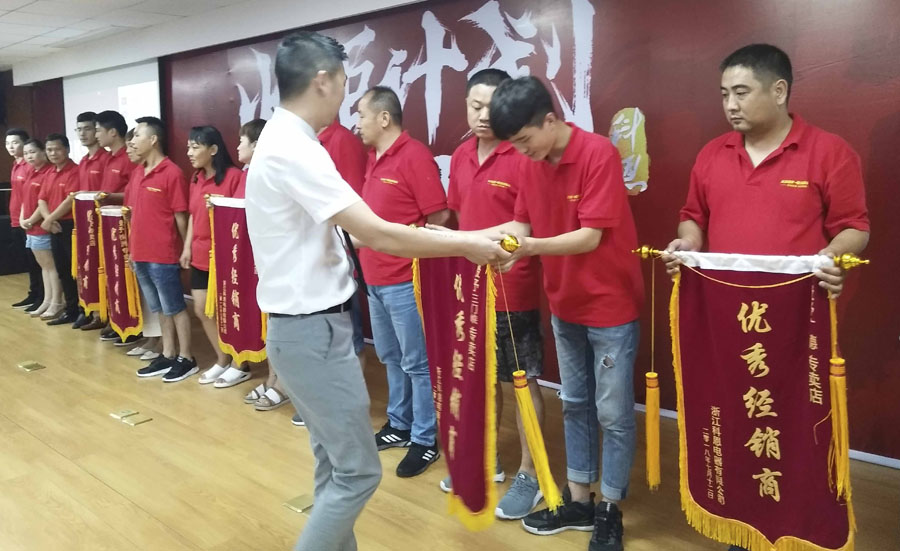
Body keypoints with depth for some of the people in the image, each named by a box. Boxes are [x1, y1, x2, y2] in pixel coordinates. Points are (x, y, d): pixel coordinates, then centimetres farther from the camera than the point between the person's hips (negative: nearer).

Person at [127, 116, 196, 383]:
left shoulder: (172, 173, -12)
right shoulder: (138, 173, 11)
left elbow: (181, 216, -10)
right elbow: (135, 213, 15)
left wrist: (186, 251, -7)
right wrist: (133, 251, 14)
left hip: (163, 255, -7)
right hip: (141, 254, 7)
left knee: (175, 308, 3)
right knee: (161, 309, 15)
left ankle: (186, 359, 13)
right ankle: (167, 356, 24)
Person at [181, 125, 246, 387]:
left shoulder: (233, 176, -13)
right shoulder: (196, 179, 11)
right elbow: (193, 215, 16)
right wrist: (187, 247, 12)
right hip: (200, 256, 8)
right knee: (201, 310, 12)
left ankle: (240, 365, 18)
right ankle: (222, 360, 28)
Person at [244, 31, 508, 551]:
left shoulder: (281, 140, 10)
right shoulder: (294, 149, -21)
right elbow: (377, 235, -24)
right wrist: (466, 244, -14)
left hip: (308, 324, 10)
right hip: (314, 330, -10)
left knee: (335, 462, 19)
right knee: (357, 471, 0)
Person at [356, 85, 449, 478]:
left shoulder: (414, 155, -14)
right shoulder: (374, 158, 13)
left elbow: (439, 216, -16)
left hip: (405, 279, -9)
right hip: (375, 278, 9)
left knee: (417, 363, 1)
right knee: (391, 358, 19)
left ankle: (425, 440, 13)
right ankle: (400, 425, 33)